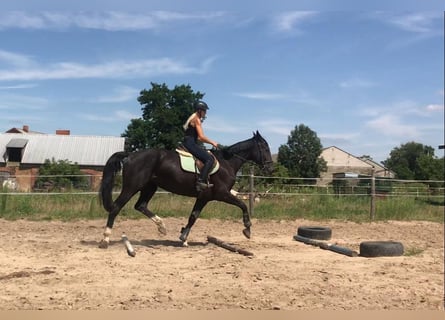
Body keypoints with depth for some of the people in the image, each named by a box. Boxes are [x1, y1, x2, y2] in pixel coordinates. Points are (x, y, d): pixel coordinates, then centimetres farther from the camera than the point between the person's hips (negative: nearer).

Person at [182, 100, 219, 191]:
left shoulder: (194, 119, 21)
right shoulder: (197, 119, -9)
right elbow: (201, 137, -16)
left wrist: (210, 142, 18)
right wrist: (212, 142, -4)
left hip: (189, 143, 10)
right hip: (190, 143, -10)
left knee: (208, 157, 16)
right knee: (209, 159, -18)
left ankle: (203, 179, 11)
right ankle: (201, 181, -26)